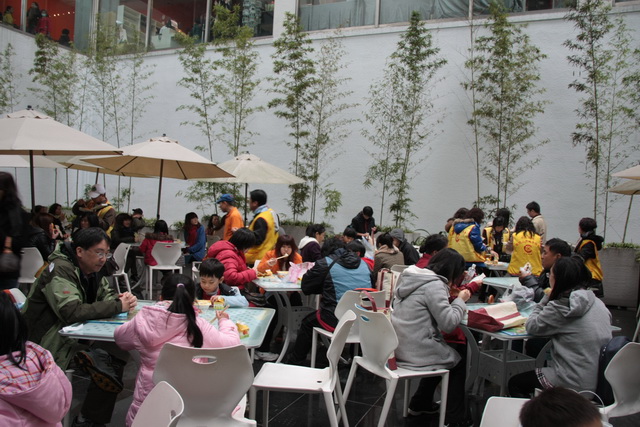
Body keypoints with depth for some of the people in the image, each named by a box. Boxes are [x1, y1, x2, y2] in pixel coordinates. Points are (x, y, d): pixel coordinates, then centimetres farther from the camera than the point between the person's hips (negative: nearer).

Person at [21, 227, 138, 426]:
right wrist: (117, 306, -25)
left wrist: (124, 300, -13)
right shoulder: (60, 270, -19)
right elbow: (72, 312, -31)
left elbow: (107, 296, 11)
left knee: (120, 347, -12)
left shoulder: (90, 269, 7)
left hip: (74, 333, 8)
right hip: (52, 341, -8)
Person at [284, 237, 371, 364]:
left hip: (337, 322, -5)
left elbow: (305, 287, 4)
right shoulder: (364, 264, 10)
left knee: (307, 323, 23)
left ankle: (295, 359, 38)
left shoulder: (324, 263, -3)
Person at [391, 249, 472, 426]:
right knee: (460, 359, 16)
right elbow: (449, 323, -19)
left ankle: (420, 404, 40)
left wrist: (455, 299, 9)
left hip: (400, 346, 9)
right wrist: (460, 300, -5)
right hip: (417, 351, -9)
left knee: (449, 352, 32)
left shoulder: (410, 277, 8)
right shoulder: (434, 285, -20)